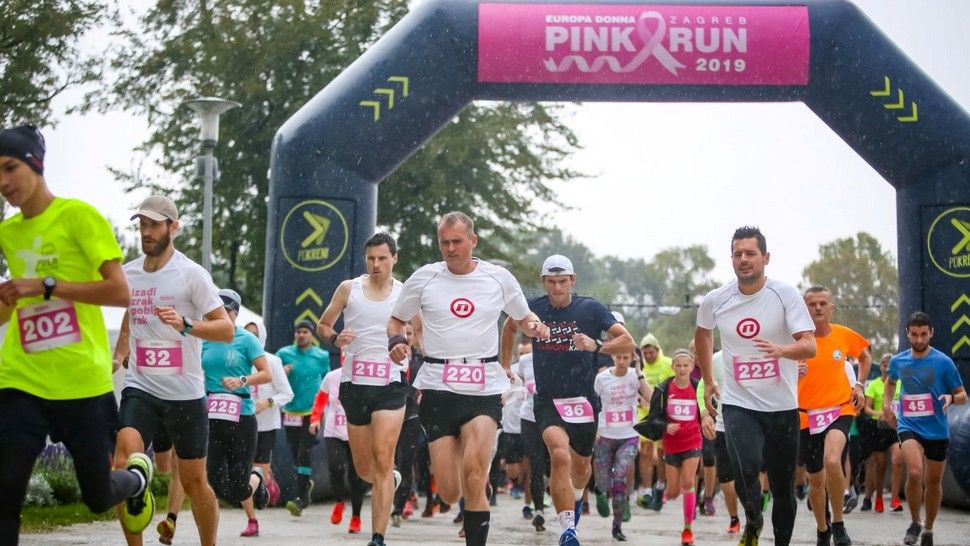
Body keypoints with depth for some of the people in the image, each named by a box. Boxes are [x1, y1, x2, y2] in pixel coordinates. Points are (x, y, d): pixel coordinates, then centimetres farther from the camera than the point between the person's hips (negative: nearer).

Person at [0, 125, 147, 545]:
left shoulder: (78, 215, -6)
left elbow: (119, 292, -13)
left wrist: (46, 285, -19)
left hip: (83, 382, -4)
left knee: (97, 497, 11)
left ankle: (138, 475, 46)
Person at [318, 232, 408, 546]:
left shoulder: (406, 294, 4)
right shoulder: (348, 289, 6)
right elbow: (322, 325, 13)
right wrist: (335, 338, -8)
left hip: (390, 385, -2)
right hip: (354, 383, 2)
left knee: (382, 458, -17)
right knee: (363, 469, 10)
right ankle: (392, 479, 47)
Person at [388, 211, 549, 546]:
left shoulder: (498, 278, 5)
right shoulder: (424, 278, 4)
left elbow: (523, 318, 19)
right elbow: (396, 320, 14)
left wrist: (535, 327, -4)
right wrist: (396, 341, -8)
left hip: (485, 389, -1)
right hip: (438, 389, 1)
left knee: (473, 477, -21)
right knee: (449, 493, -2)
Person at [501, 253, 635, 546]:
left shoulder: (591, 309, -7)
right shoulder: (533, 309, -1)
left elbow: (628, 342, -12)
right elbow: (510, 327, 21)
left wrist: (596, 345, -29)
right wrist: (505, 366, 20)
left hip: (584, 401, 1)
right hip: (547, 401, -1)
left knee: (581, 465, 19)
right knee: (560, 456, -26)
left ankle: (576, 498, 54)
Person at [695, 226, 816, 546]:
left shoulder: (786, 295, -8)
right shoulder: (715, 301, 0)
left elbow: (809, 346, -17)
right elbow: (702, 334, 22)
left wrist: (780, 349, -37)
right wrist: (708, 381, 21)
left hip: (782, 407, 0)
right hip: (738, 404, 0)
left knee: (783, 486, 7)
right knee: (746, 467, -23)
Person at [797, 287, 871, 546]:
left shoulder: (844, 335, -2)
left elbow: (865, 356, 19)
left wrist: (859, 385, 6)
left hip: (840, 410, -1)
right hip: (807, 415, 1)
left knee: (832, 460, -28)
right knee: (816, 479, 12)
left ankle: (838, 524, -11)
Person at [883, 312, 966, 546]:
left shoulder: (943, 362, -6)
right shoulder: (898, 361, 3)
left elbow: (963, 395, -1)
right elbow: (891, 381, 27)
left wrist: (951, 397, -23)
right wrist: (887, 404, 14)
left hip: (937, 430, 0)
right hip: (908, 426, 0)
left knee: (933, 481, 10)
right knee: (915, 472, -24)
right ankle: (914, 523, -2)